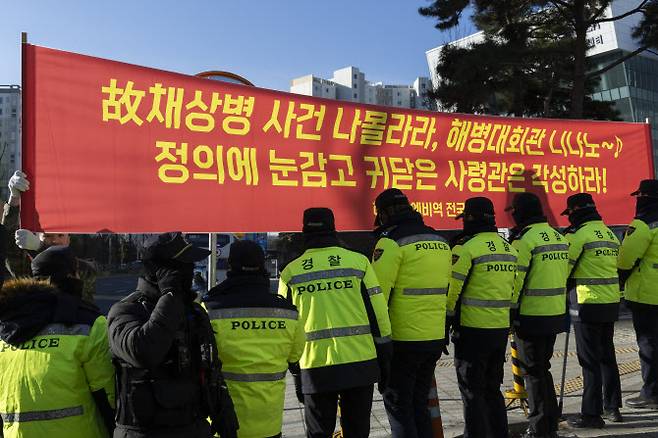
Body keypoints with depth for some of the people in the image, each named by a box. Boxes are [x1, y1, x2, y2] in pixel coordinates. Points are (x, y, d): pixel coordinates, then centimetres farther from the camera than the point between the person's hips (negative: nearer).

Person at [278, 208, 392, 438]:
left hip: (315, 368, 0)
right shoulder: (358, 262, 0)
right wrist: (384, 361, 9)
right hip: (360, 364, 0)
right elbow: (378, 315, 0)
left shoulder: (290, 272, 3)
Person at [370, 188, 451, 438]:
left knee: (398, 405, 6)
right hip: (435, 339, 7)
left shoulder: (391, 241, -11)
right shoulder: (440, 241, 12)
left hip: (403, 341, -7)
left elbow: (377, 293, -15)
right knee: (419, 403, 19)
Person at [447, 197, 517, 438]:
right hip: (501, 329, 7)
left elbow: (452, 290, -14)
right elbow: (513, 289, 15)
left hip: (473, 330, -7)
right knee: (492, 389, 20)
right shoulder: (509, 248, 10)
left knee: (472, 393, 4)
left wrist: (446, 321, -3)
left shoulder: (467, 247, -14)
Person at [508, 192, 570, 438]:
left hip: (531, 316, -8)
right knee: (543, 367, 19)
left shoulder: (524, 238, -15)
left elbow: (515, 278, -17)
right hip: (556, 314, 8)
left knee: (533, 371, 3)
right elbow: (564, 273, 14)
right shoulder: (558, 236, 10)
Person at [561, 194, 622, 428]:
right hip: (611, 304, 8)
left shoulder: (579, 234, -13)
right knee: (607, 356, 17)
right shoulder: (610, 234, 13)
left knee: (590, 361, -2)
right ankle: (613, 408, 26)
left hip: (588, 305, -8)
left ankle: (591, 414, 4)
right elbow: (615, 268, 17)